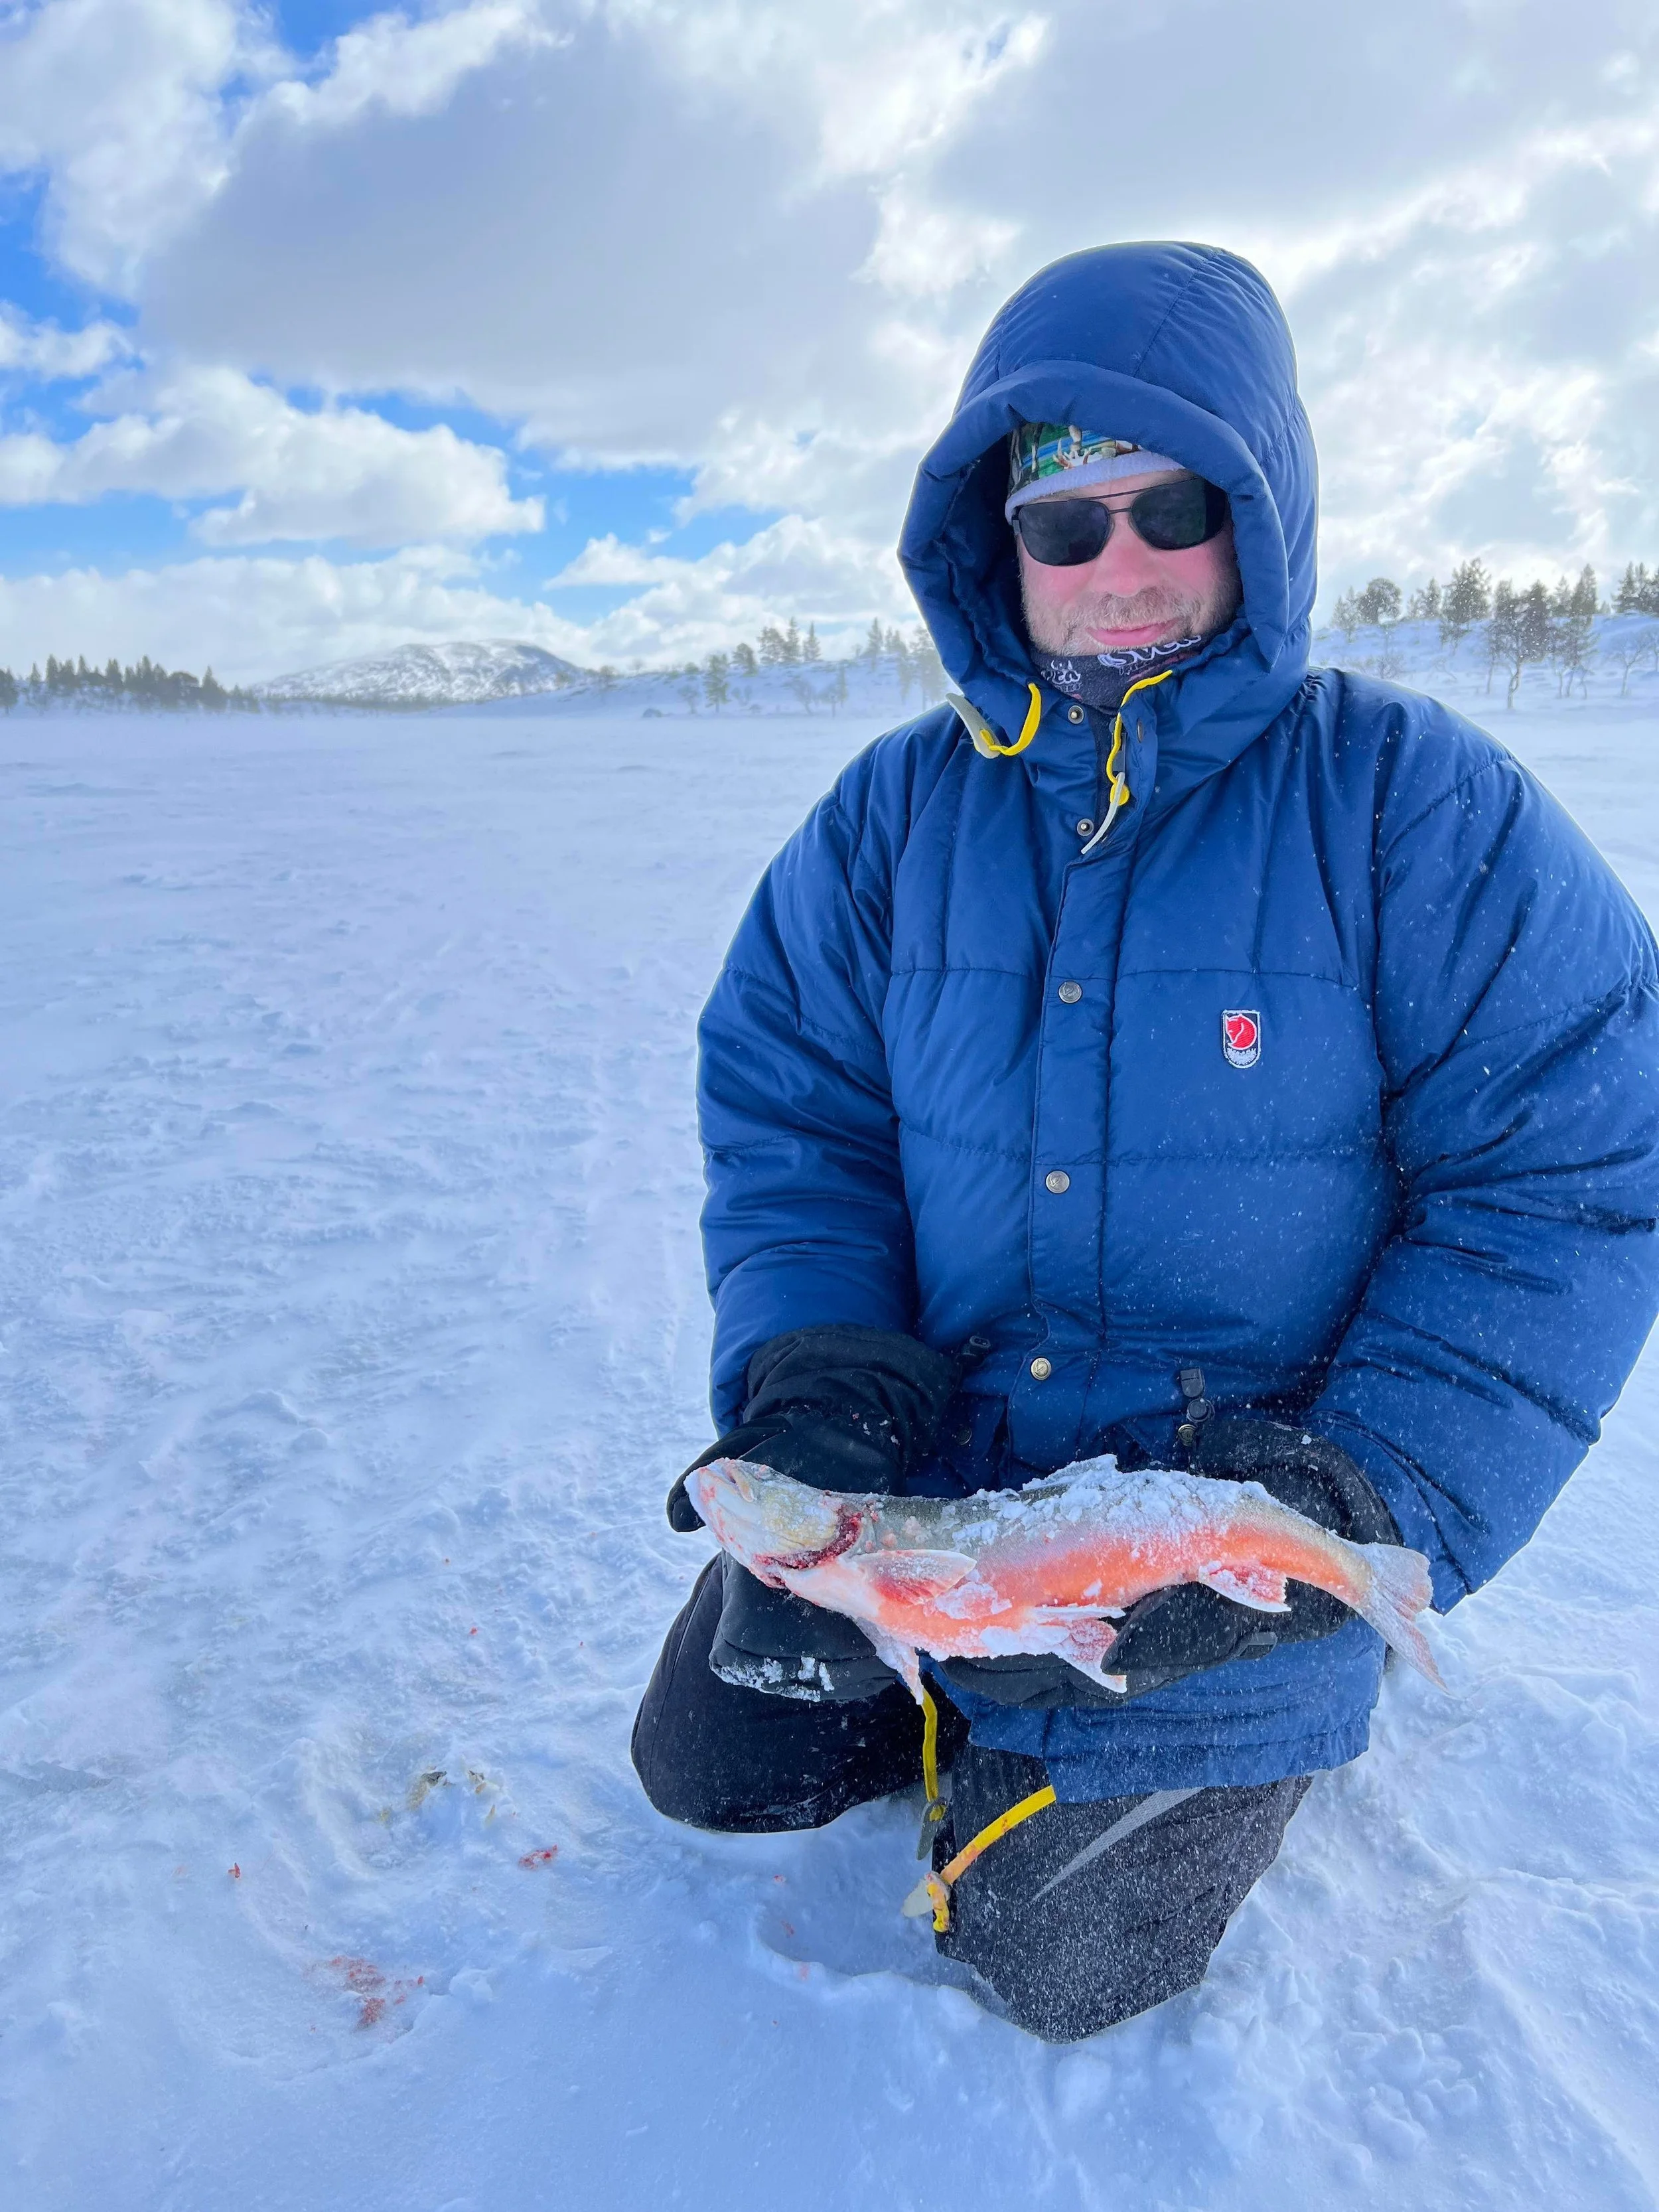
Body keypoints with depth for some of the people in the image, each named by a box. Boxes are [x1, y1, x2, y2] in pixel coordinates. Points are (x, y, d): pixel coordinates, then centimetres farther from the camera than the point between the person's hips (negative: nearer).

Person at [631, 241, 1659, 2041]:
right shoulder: (900, 807, -1)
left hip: (1232, 1529, -3)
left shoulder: (1415, 804, -11)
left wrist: (1363, 1509, -22)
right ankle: (975, 1692, 37)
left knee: (1056, 1958, 4)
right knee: (712, 1763, 12)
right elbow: (785, 1112, -1)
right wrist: (813, 1382, -18)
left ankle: (1254, 1738, 33)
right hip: (917, 1481, 4)